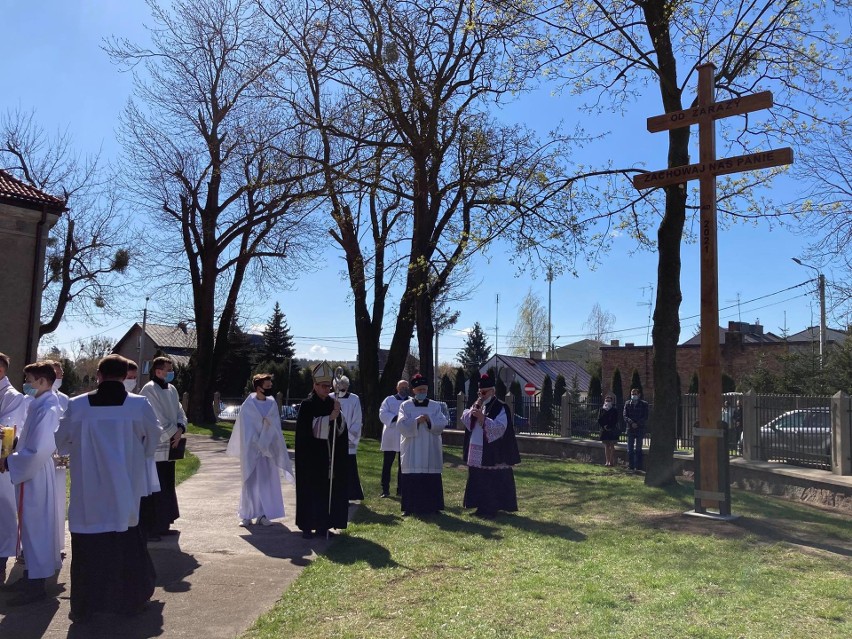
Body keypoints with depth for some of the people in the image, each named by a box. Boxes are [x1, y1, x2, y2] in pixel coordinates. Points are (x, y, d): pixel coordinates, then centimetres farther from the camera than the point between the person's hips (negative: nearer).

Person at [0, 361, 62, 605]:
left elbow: (37, 452, -24)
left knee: (35, 527, 0)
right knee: (33, 526, 18)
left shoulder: (47, 409, -22)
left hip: (34, 476, -9)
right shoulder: (40, 404, 7)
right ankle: (33, 575, 32)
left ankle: (37, 585, 11)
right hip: (30, 474, 9)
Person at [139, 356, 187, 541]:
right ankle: (148, 530, 6)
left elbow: (180, 412, 13)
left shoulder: (171, 390, 12)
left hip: (168, 448, 9)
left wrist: (180, 428, -6)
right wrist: (174, 433, -8)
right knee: (153, 491, -3)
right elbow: (157, 419, -17)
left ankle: (162, 525, 26)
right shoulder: (149, 390, -14)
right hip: (153, 449, -9)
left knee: (167, 488, 15)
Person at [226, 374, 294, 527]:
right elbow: (246, 430, -7)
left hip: (269, 449, 4)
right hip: (252, 450, -4)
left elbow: (275, 427, 3)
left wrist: (268, 445, -8)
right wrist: (257, 446, -10)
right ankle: (247, 515, 12)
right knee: (251, 481, 3)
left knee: (267, 481, 5)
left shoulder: (272, 404, 3)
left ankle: (263, 514, 14)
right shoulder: (248, 405, -8)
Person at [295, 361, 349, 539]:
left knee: (329, 489, 6)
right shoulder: (307, 405, -5)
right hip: (311, 455, -5)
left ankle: (323, 525, 16)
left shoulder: (333, 404, 8)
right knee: (311, 489, 0)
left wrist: (337, 416, -15)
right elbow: (308, 430, -15)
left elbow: (341, 430, 5)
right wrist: (330, 417, -20)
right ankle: (307, 526, 9)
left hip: (330, 456, 5)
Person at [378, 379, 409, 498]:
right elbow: (382, 414, -7)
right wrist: (395, 417, -21)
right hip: (390, 438, -1)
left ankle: (401, 489, 16)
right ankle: (385, 489, 7)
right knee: (387, 464, 0)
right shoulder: (389, 400, 6)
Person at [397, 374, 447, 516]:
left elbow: (442, 424, -3)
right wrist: (416, 421, -21)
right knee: (412, 479, -2)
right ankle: (410, 507, 7)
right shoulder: (405, 406, 4)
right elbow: (402, 425, -7)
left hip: (431, 450, 1)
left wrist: (430, 420, -20)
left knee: (431, 479, 1)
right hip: (411, 450, -1)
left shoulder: (435, 406, 8)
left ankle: (432, 507, 11)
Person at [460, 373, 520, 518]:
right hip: (476, 452, 7)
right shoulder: (477, 405, 12)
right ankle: (482, 506, 20)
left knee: (492, 481, -2)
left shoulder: (501, 408, -9)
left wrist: (482, 418, -26)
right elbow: (465, 420, 4)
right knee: (478, 480, 10)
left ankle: (492, 507, 6)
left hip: (492, 453, -7)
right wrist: (474, 408, -11)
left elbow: (500, 428, -20)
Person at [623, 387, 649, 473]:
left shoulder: (644, 404, 3)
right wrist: (632, 423, -14)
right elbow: (625, 416, 2)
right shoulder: (627, 404, 9)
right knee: (630, 449, 2)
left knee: (638, 449, 2)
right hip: (630, 429, 2)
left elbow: (645, 418, -2)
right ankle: (631, 467, 7)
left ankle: (638, 467, 6)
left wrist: (637, 423, -13)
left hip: (640, 429, -2)